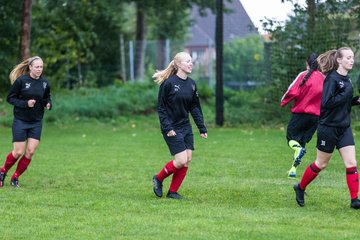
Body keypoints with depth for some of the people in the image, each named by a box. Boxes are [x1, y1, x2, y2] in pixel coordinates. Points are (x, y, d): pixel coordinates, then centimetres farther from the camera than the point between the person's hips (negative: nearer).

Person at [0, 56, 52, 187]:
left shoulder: (44, 83, 0)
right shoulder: (21, 80, -13)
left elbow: (47, 97, 18)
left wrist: (48, 104, -5)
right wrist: (25, 103, -20)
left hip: (36, 122, 4)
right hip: (20, 121, -4)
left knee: (30, 152, -4)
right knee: (18, 152, -4)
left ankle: (15, 177, 13)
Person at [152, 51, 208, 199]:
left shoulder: (191, 84, 7)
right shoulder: (168, 83, -12)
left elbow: (195, 108, 13)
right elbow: (161, 108, -10)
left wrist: (202, 128, 8)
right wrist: (167, 128, -17)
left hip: (186, 127, 7)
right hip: (172, 129, -7)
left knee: (187, 160, 2)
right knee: (181, 161, -11)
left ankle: (173, 192, 13)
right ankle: (158, 179, 13)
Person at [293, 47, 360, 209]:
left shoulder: (346, 79, 8)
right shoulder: (332, 78, -16)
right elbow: (326, 103, -25)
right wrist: (346, 94, -24)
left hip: (344, 128, 7)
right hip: (328, 127, -7)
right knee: (321, 164, 8)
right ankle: (300, 188, 29)